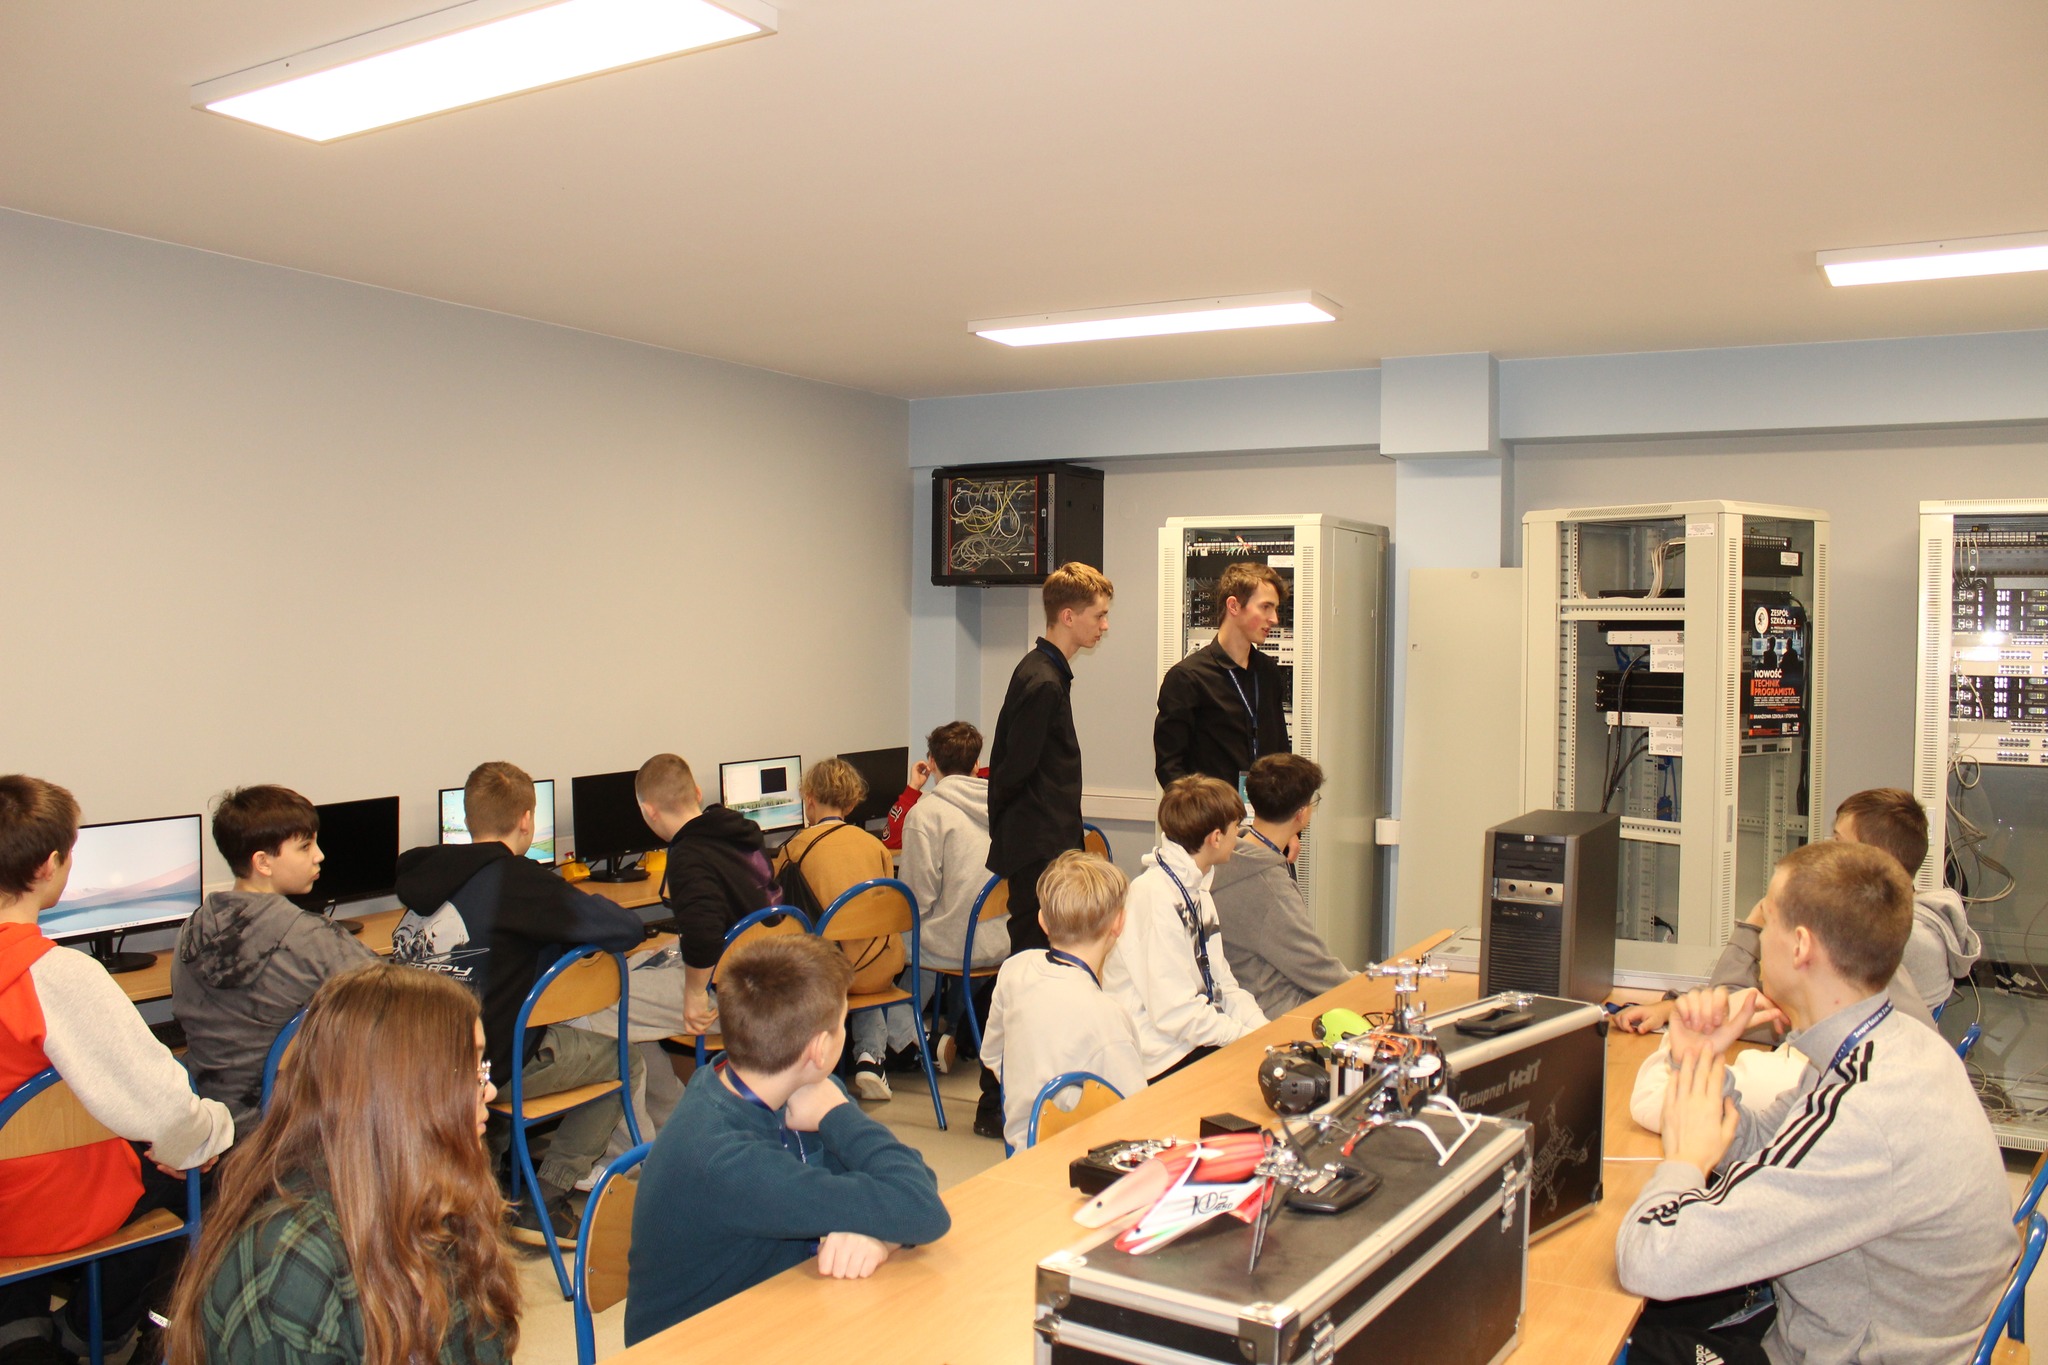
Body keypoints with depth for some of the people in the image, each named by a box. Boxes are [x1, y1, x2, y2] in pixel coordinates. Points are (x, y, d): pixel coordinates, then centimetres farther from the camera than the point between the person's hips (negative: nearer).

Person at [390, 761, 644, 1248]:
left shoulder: (428, 871, 5)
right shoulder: (514, 878, -18)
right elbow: (625, 929, -17)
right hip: (481, 1067, -8)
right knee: (624, 1061, 10)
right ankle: (543, 1204, 8)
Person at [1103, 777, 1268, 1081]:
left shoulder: (1196, 890, 13)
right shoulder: (1156, 898, -19)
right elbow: (1176, 1014, -22)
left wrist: (1264, 1030, -2)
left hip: (1199, 1040, 9)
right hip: (1165, 1061, -9)